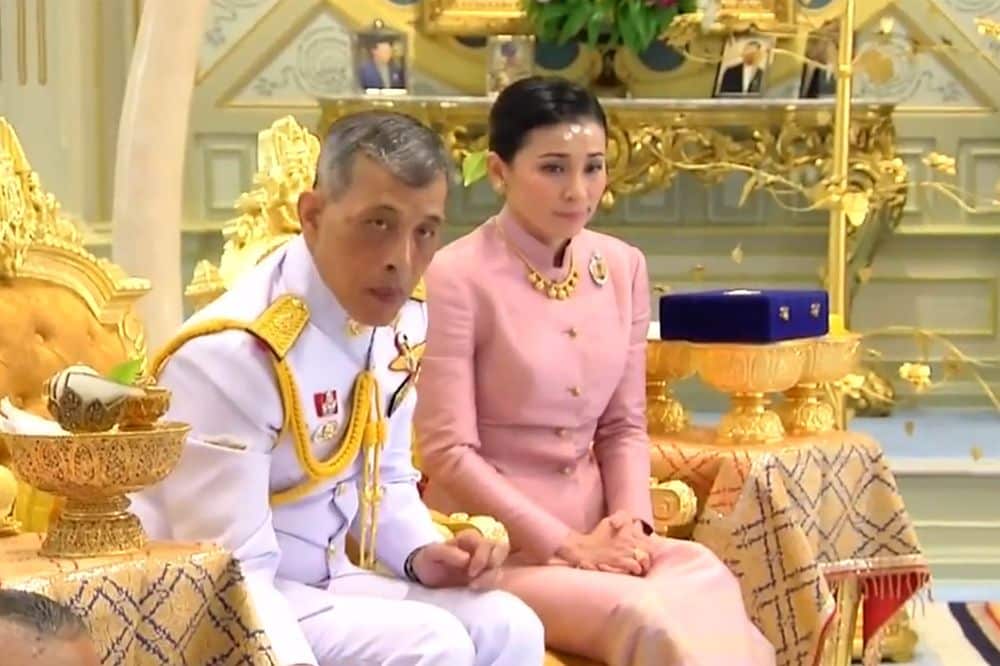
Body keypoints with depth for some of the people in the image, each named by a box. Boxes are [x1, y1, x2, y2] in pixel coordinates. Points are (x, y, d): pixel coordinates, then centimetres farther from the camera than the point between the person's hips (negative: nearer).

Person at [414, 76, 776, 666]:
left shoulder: (623, 268, 8)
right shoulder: (459, 277, -11)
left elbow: (624, 426, 12)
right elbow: (447, 452, -13)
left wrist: (631, 521, -6)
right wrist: (567, 546, -15)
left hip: (594, 536, 6)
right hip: (493, 545, -5)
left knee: (711, 592, -24)